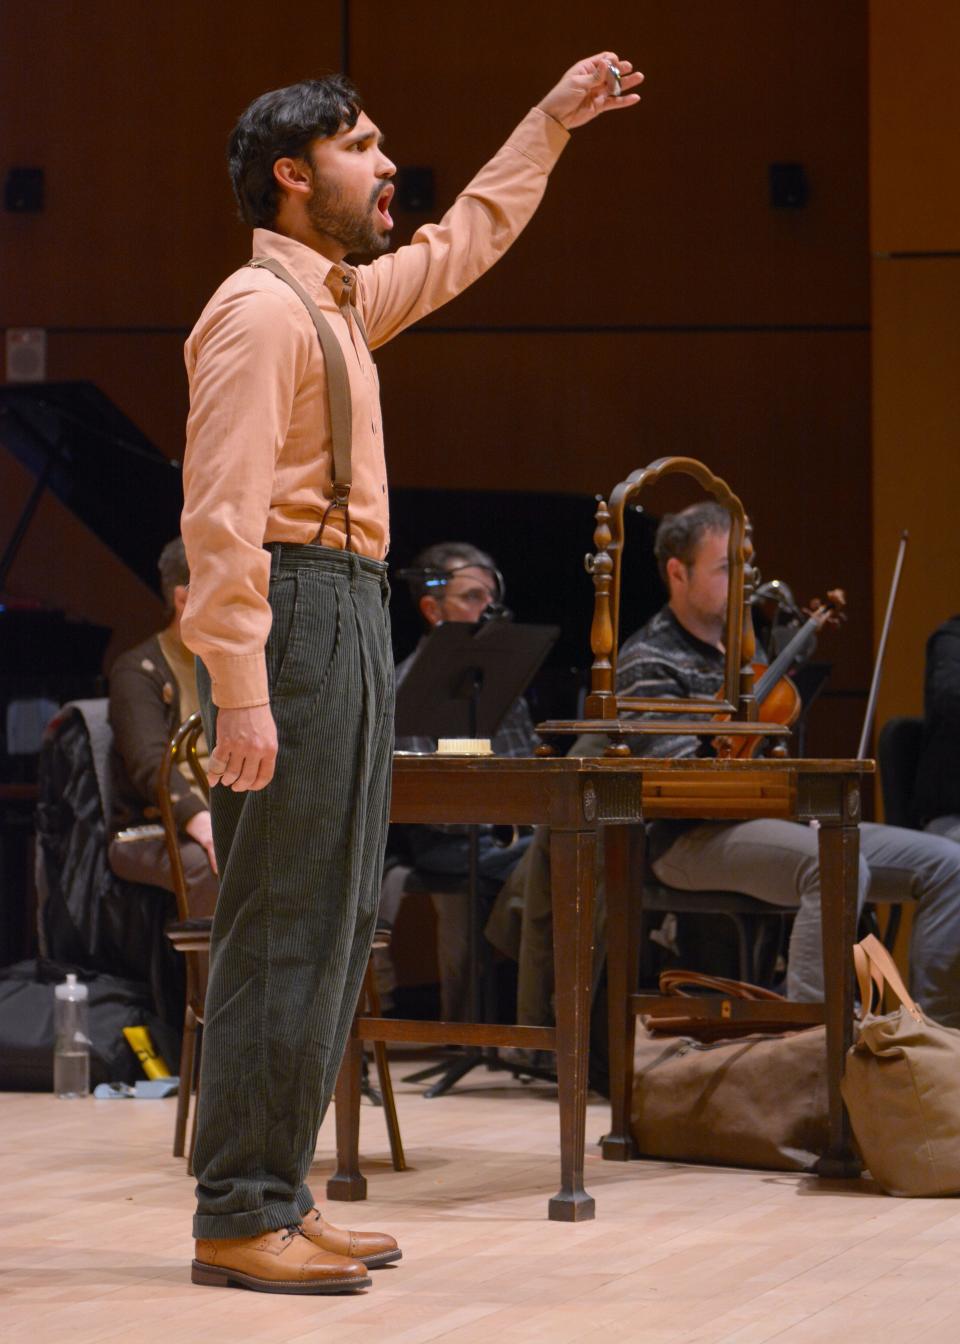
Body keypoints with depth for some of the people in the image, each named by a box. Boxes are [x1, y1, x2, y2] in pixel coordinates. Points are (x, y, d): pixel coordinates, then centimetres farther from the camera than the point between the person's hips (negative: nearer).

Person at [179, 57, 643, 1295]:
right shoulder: (260, 310, -12)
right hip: (296, 613, -10)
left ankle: (276, 1198, 15)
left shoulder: (340, 301, 17)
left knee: (332, 926, 11)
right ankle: (239, 1219, -8)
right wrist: (239, 693, -26)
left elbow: (466, 240, 37)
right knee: (282, 929, -10)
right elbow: (221, 514, -19)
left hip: (353, 621, 10)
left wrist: (551, 122, 38)